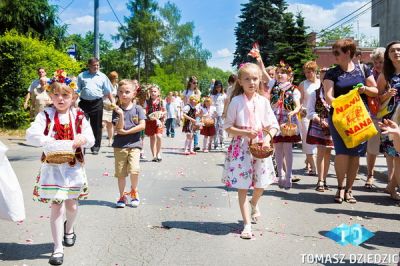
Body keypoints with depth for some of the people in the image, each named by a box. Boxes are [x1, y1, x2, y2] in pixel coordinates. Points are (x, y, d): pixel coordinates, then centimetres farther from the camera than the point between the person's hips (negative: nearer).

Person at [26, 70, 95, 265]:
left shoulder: (78, 116, 1)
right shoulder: (45, 115, -5)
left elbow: (91, 139, -1)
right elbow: (31, 135, -17)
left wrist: (82, 139, -23)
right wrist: (51, 142, -30)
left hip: (73, 166, 2)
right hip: (52, 166, -2)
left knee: (71, 204, 15)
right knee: (56, 205, -4)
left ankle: (69, 228, 48)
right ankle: (58, 248, 6)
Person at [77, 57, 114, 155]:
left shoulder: (103, 77, 8)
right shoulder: (81, 76, 9)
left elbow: (108, 92, 9)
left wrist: (113, 102, 2)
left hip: (97, 103, 0)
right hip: (84, 102, 0)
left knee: (96, 126, 5)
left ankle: (96, 147, 15)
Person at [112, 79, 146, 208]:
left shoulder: (138, 108, 2)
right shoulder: (117, 110, 2)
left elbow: (142, 126, -8)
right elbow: (119, 128, -7)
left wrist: (126, 132, -12)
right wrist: (121, 114, -20)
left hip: (134, 144, -1)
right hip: (120, 145, 1)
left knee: (134, 170, -16)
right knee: (120, 173, 6)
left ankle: (134, 191, 11)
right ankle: (122, 196, 22)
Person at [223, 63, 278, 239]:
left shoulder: (263, 101, 2)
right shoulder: (236, 101, -6)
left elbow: (273, 125, 4)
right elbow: (228, 127, -4)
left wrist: (268, 138, -14)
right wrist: (245, 133, -18)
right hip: (241, 146, -3)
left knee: (261, 184, 12)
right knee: (242, 186, 0)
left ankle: (254, 203, 47)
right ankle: (247, 224, 9)